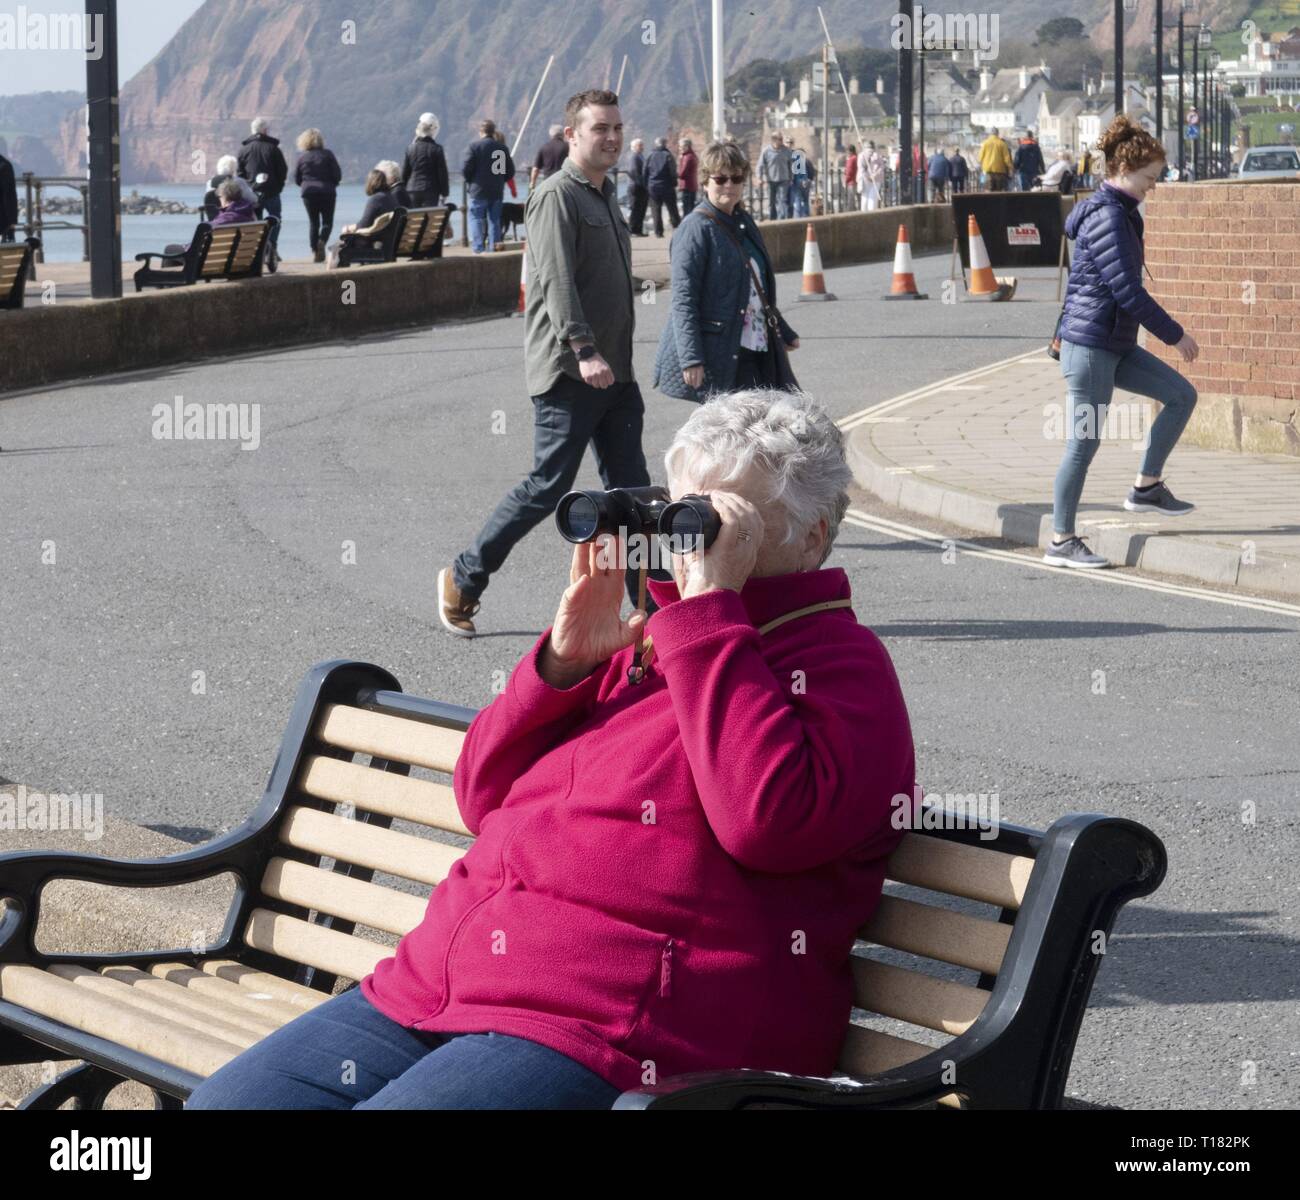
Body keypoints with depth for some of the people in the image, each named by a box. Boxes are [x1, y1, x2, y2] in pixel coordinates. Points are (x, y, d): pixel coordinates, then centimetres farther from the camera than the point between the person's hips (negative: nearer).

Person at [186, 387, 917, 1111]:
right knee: (218, 1103, -3)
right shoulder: (641, 641, 23)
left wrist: (710, 605, -13)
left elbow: (768, 818, -19)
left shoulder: (838, 663, 2)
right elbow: (481, 797, 22)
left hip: (607, 1037, -8)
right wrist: (563, 661, 6)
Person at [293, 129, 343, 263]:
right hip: (327, 192, -1)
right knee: (327, 221, 8)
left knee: (313, 222, 10)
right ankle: (322, 241, -20)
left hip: (308, 193, 1)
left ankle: (315, 251, 4)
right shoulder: (327, 155, -5)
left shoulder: (302, 157, -1)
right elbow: (338, 175, -6)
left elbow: (296, 178, 2)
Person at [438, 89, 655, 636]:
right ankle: (463, 580, 9)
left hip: (614, 371, 9)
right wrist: (585, 351, -29)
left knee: (631, 488, 5)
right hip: (567, 370, -9)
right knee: (549, 486, -5)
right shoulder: (556, 196, -10)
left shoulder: (607, 195, 19)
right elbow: (558, 281, -20)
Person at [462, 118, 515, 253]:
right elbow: (510, 172, 7)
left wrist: (470, 180, 6)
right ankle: (493, 247, 11)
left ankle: (479, 249, -8)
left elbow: (465, 168, -12)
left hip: (479, 191, -4)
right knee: (494, 220, 11)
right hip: (497, 191, 4)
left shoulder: (474, 146, -8)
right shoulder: (502, 148, 5)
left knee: (476, 219, 0)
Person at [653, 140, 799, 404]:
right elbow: (683, 301, -14)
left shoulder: (745, 223, 15)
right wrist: (691, 359, -21)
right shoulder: (696, 229, -8)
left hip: (753, 351, 8)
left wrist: (784, 333, 31)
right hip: (717, 355, -7)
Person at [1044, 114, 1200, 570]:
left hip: (1116, 344, 10)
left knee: (1181, 395, 6)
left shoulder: (1120, 211, 13)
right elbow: (1127, 291, -21)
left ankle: (1146, 487, 11)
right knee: (1083, 442, -4)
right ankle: (1061, 542, 4)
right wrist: (1175, 334, -13)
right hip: (1090, 342, -10)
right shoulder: (1106, 217, -18)